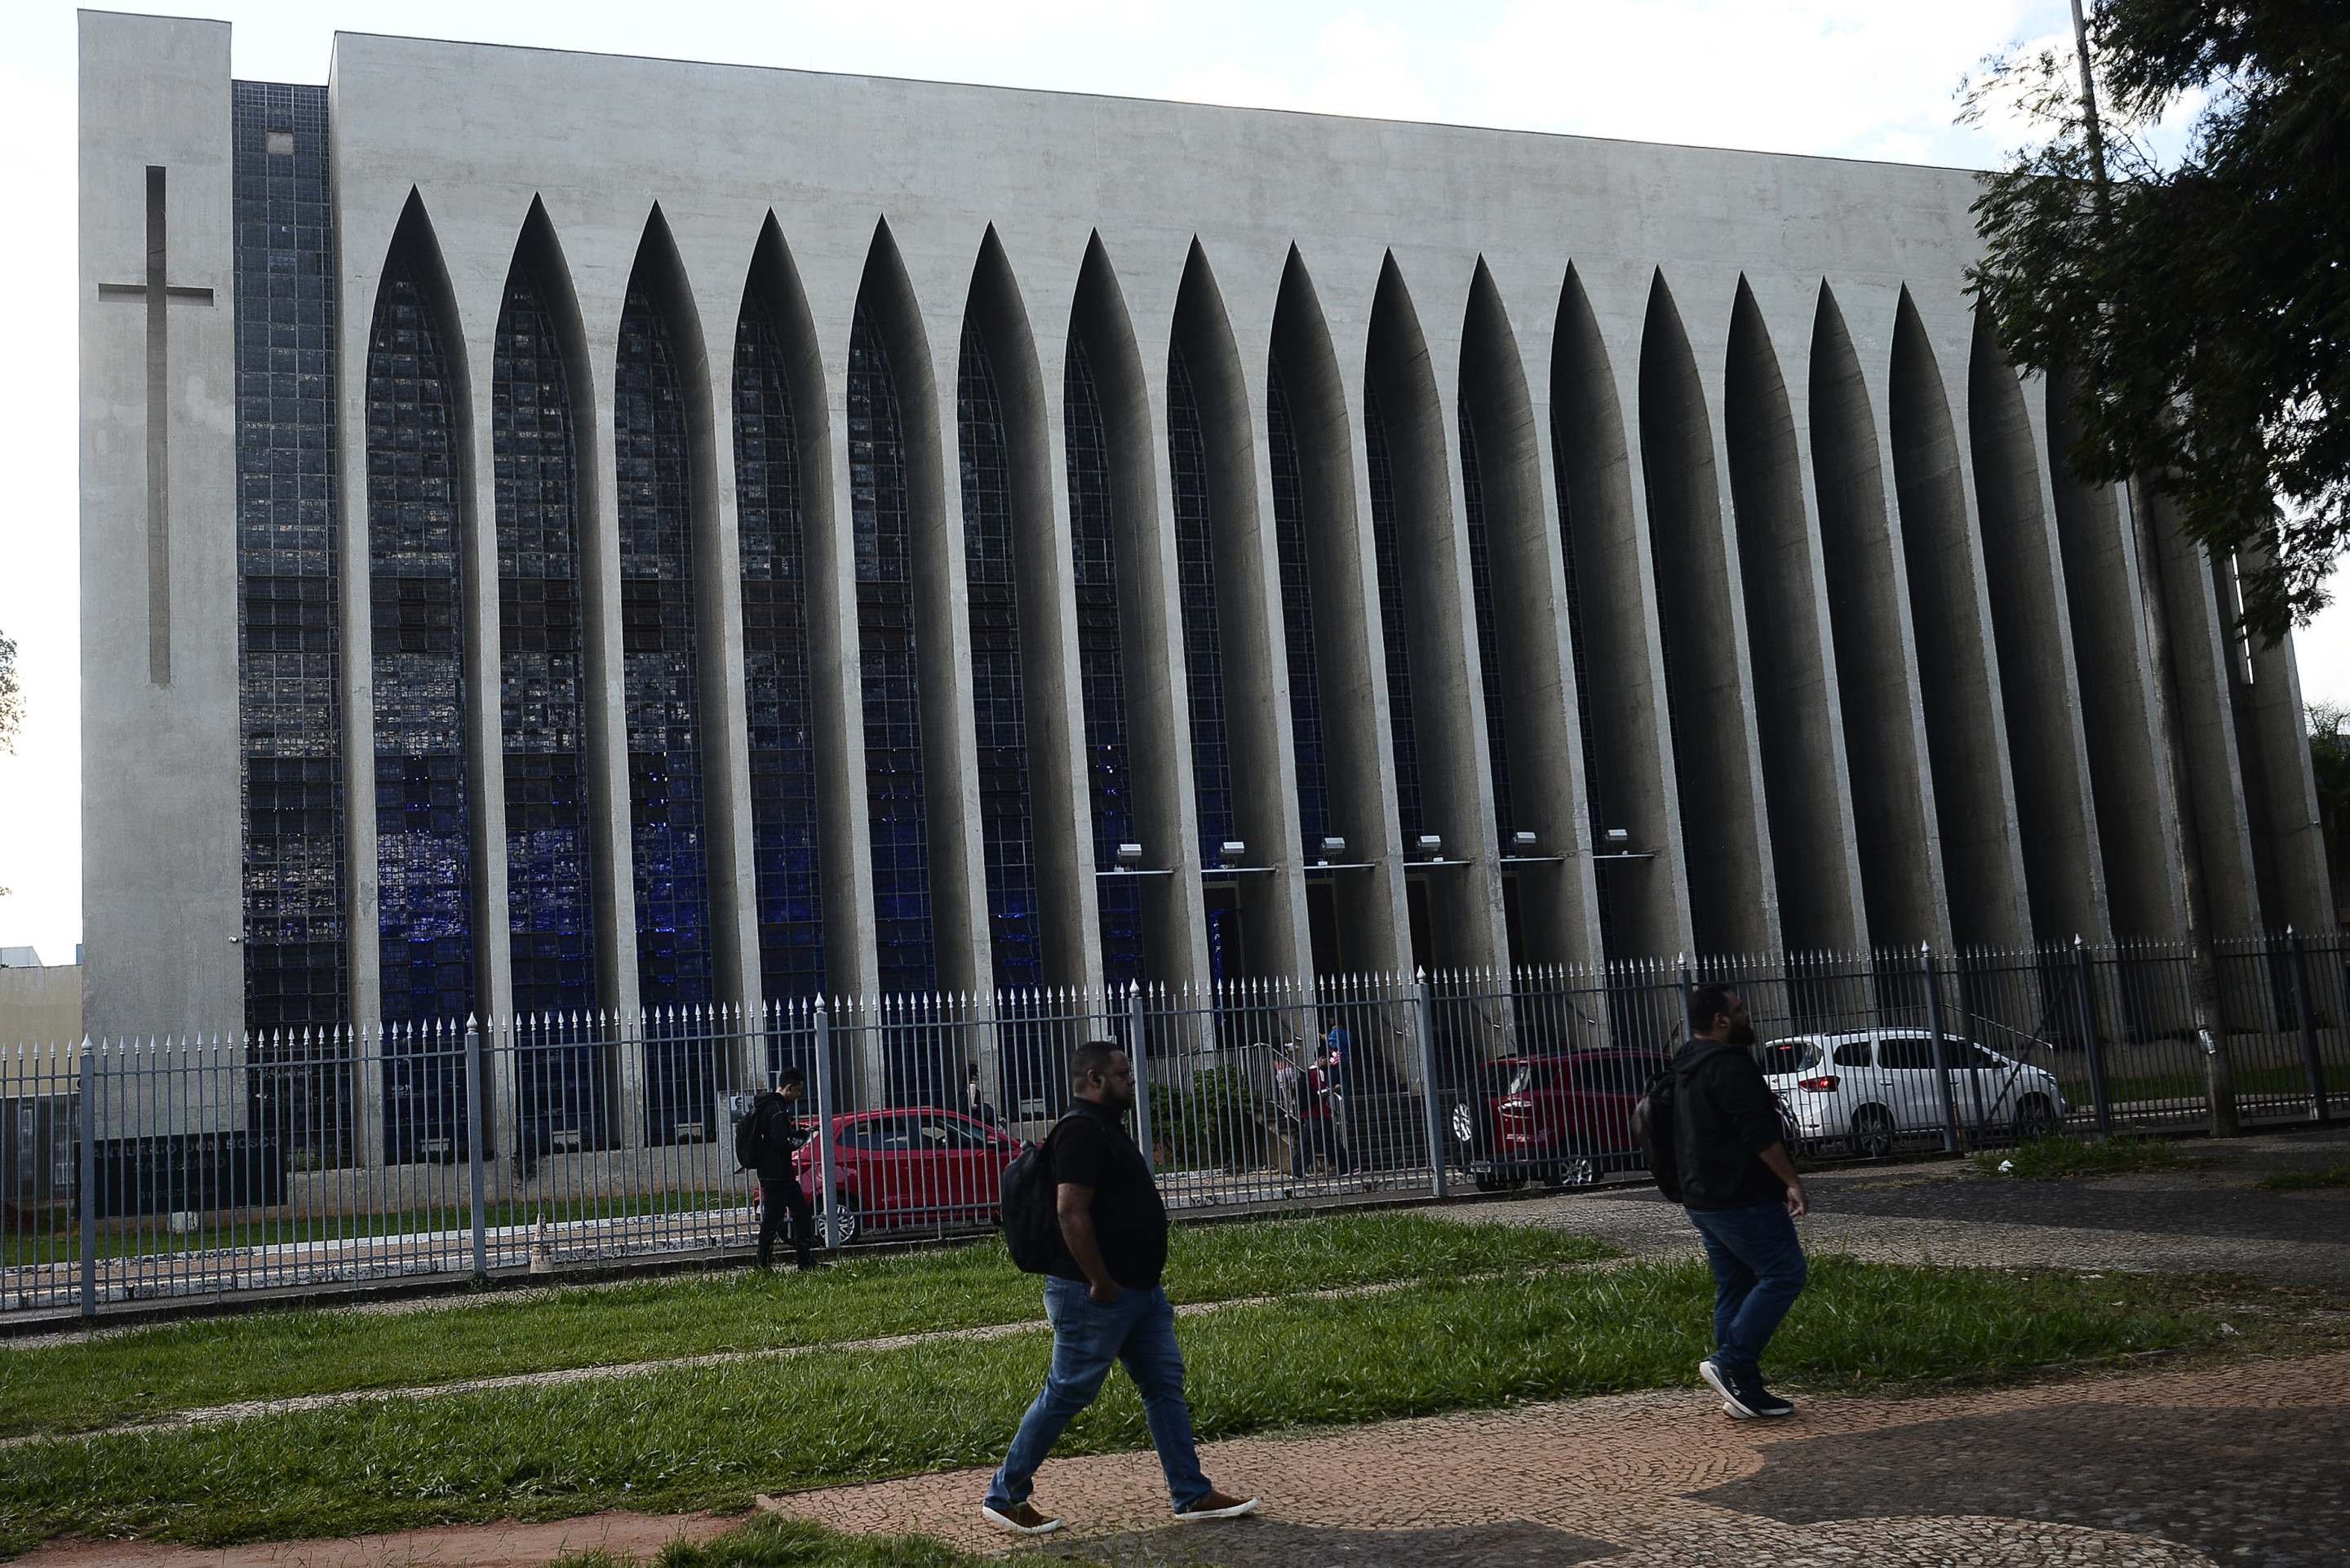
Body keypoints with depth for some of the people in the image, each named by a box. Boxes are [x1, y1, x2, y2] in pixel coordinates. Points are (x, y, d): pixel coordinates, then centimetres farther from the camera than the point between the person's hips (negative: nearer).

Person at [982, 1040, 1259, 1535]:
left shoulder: (1106, 1128, 16)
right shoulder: (1081, 1131, -17)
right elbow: (1071, 1211, -25)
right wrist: (1101, 1283, -23)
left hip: (1140, 1290, 10)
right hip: (1096, 1296, -10)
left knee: (1165, 1387, 9)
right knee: (1066, 1396, -1)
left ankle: (1192, 1495, 13)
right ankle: (1004, 1496, 11)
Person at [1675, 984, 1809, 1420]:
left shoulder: (1687, 1068, 17)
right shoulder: (1729, 1064, -16)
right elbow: (1758, 1133, -21)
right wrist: (1792, 1181, -18)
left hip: (1702, 1199, 10)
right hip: (1742, 1198, -10)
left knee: (1734, 1289, 11)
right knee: (1784, 1273, -7)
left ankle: (1743, 1389, 10)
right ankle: (1729, 1363, -13)